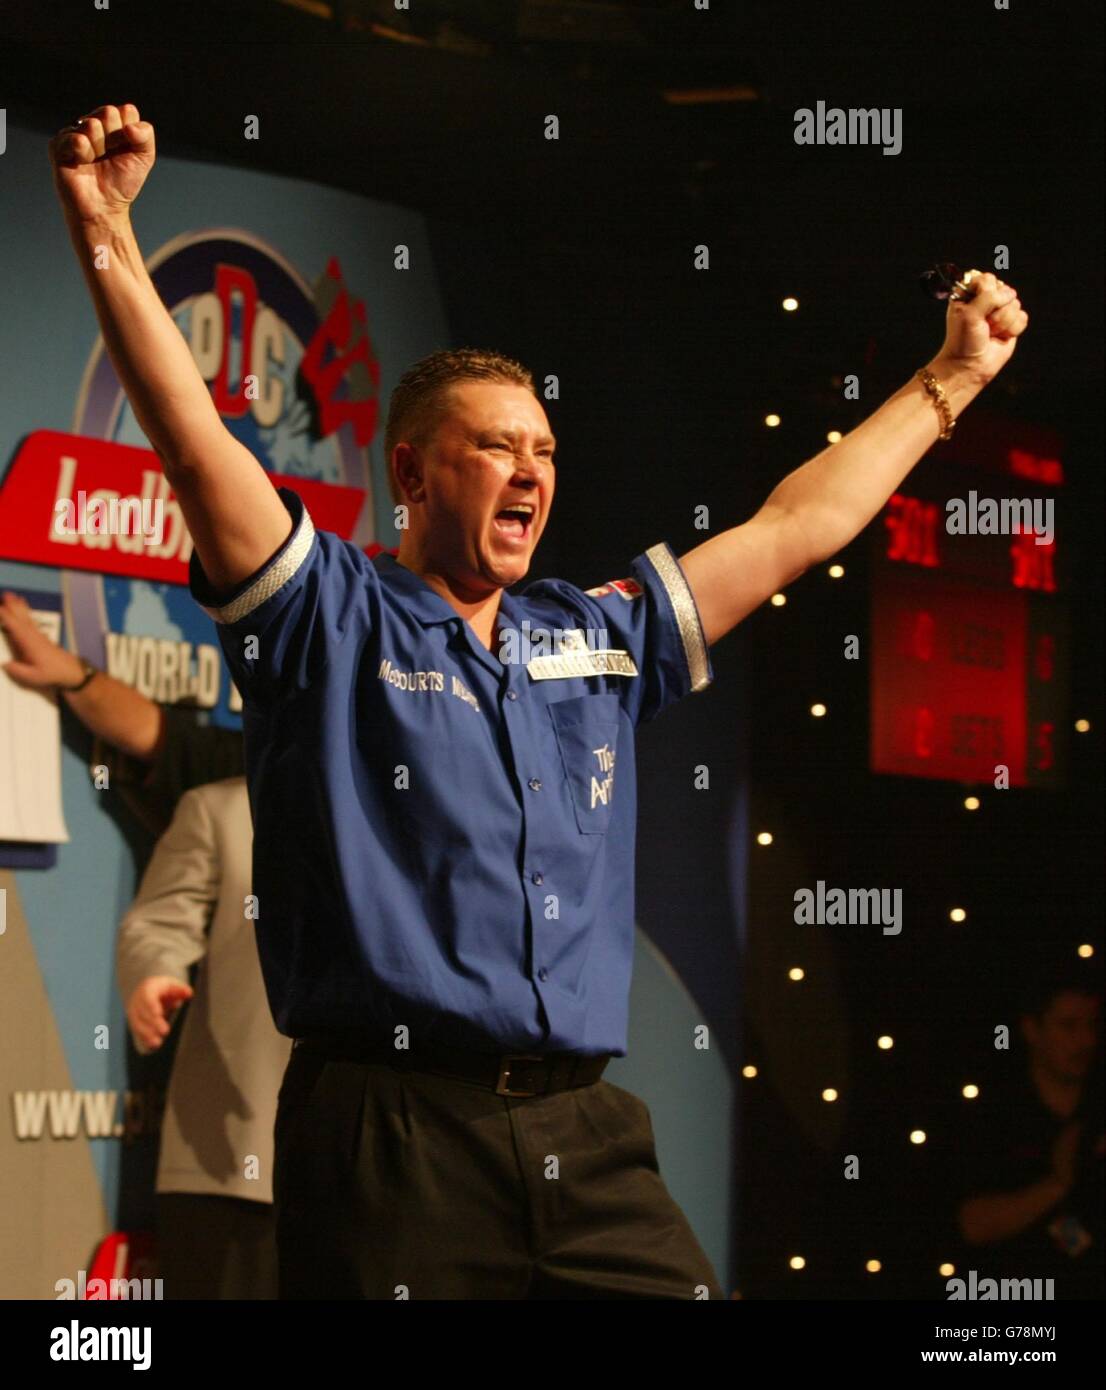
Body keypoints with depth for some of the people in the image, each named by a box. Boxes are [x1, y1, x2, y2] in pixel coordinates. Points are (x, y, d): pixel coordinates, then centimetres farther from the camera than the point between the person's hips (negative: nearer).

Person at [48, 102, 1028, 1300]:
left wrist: (951, 380, 32)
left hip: (587, 1143, 5)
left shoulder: (598, 638, 19)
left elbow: (796, 526, 27)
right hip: (396, 1141, -5)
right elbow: (197, 443, -7)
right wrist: (106, 238, -17)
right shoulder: (332, 621, 5)